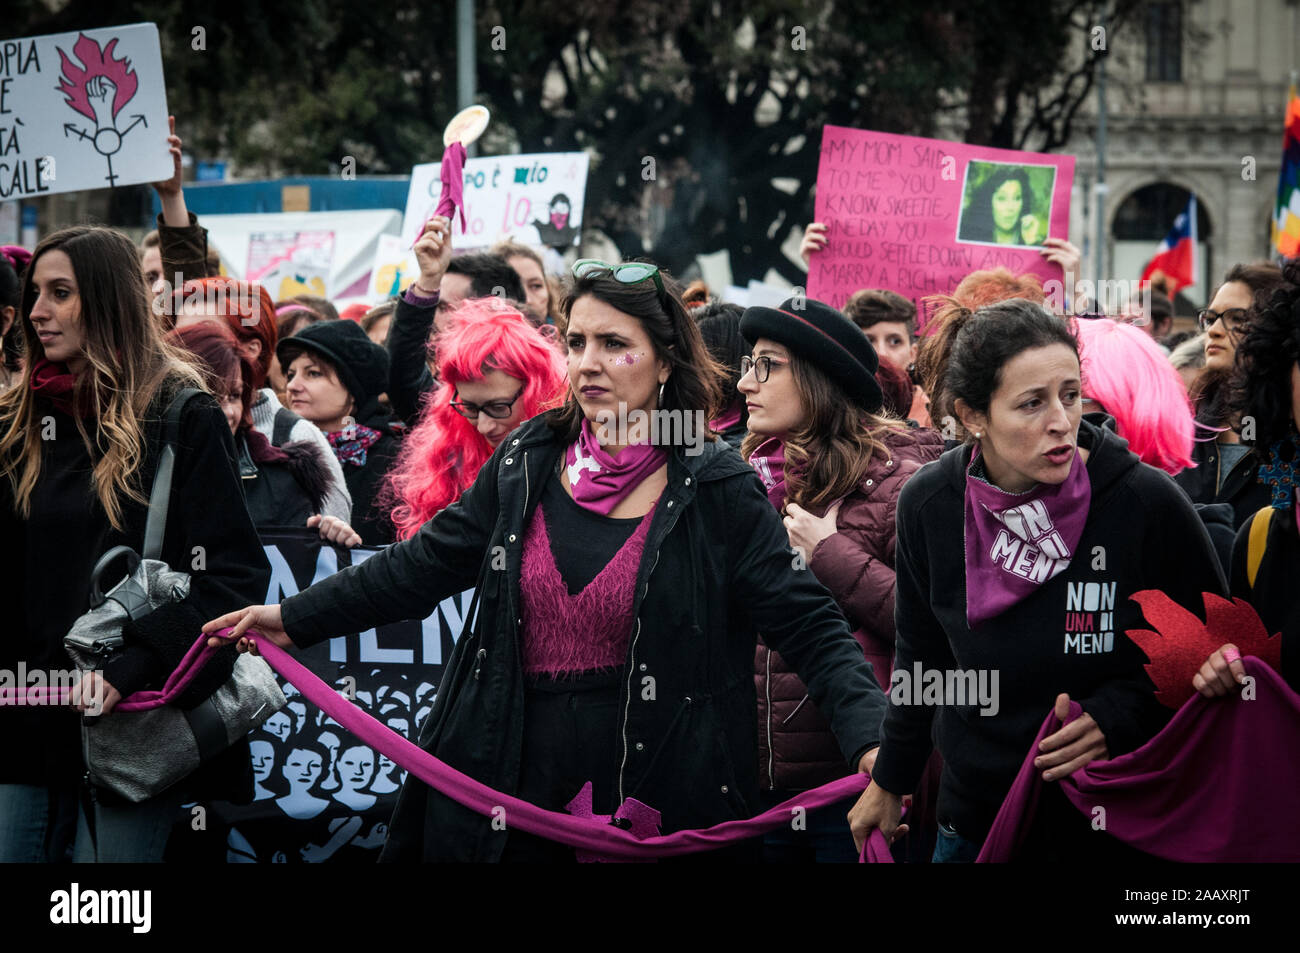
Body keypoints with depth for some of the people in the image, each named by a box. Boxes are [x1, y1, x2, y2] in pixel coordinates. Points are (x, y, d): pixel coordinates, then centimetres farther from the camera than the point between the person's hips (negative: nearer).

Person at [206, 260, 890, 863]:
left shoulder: (718, 493, -7)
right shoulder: (526, 464, 6)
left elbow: (809, 628, -11)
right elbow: (426, 563, 15)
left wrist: (872, 742, -25)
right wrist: (295, 618, 15)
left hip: (654, 811, -3)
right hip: (512, 790, 4)